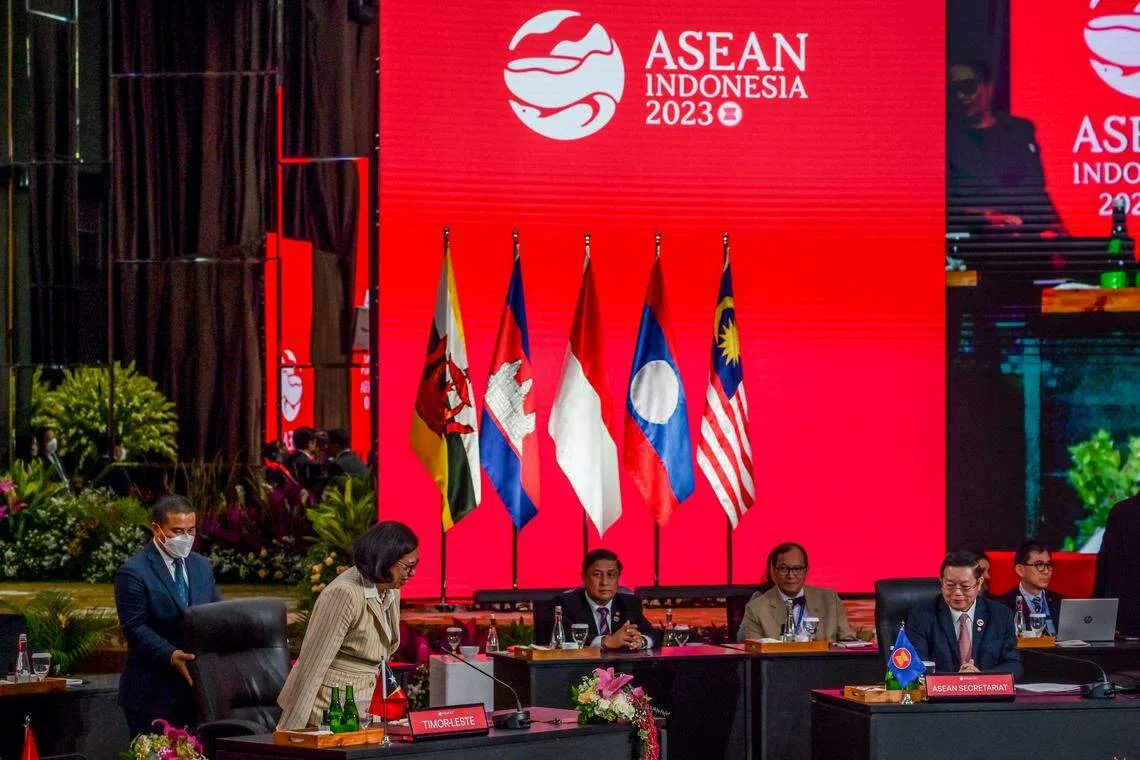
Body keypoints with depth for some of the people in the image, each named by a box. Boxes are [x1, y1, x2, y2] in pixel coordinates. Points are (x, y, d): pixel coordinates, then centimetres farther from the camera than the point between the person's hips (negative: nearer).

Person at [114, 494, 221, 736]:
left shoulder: (203, 567, 14)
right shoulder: (133, 572, -7)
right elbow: (135, 628, -14)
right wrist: (171, 655, -26)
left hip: (197, 688, 6)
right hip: (153, 693, -5)